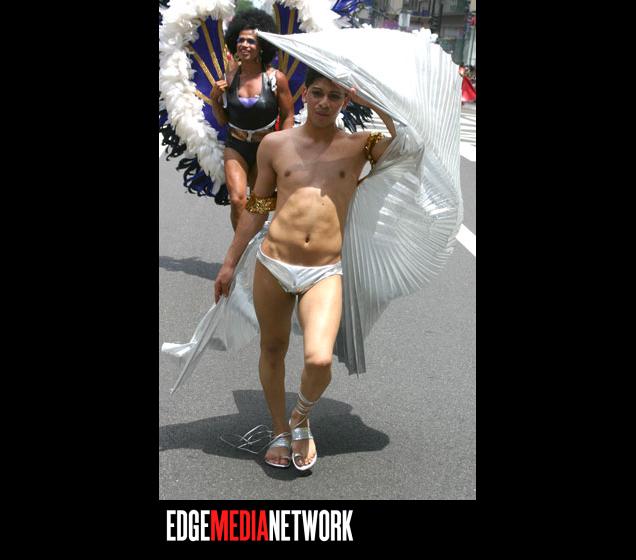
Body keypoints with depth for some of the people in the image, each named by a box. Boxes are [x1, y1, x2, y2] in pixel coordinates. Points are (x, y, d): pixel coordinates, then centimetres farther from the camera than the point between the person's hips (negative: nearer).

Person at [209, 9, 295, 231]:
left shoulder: (276, 78, -11)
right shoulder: (229, 78, -2)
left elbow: (288, 116, -2)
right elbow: (223, 120, 8)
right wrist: (214, 99, -9)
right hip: (236, 147, 1)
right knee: (237, 200, -16)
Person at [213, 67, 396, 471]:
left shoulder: (359, 146, 4)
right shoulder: (275, 144, 6)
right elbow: (256, 209, 12)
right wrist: (230, 263, 15)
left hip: (325, 273, -2)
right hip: (273, 265, 2)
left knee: (319, 360, -18)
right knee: (273, 349, 14)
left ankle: (302, 418, 16)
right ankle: (281, 432, 37)